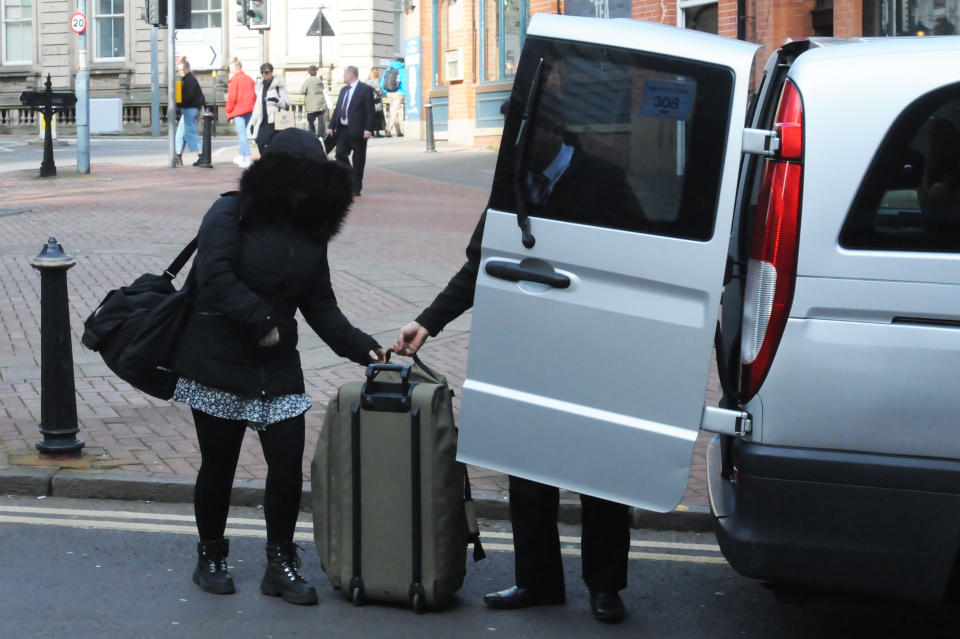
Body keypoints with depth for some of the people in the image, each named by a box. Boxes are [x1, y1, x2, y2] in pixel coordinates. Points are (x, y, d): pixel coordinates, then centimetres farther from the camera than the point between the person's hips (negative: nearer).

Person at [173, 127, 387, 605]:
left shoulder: (309, 230, 12)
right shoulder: (231, 214, -7)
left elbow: (319, 304, 12)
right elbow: (214, 275, -20)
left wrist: (361, 347, 0)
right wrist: (260, 322, -21)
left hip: (278, 367, 5)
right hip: (220, 362, -5)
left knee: (288, 464, -2)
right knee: (219, 465, 6)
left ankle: (281, 565, 11)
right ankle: (210, 557, 24)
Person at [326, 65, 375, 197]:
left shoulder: (365, 90, -6)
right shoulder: (343, 90, 17)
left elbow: (370, 111, -11)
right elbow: (337, 109, 16)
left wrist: (368, 129, -19)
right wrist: (331, 126, 7)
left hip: (357, 132, -7)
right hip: (342, 130, 7)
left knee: (358, 161, 1)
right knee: (340, 156, 0)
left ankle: (356, 188, 8)